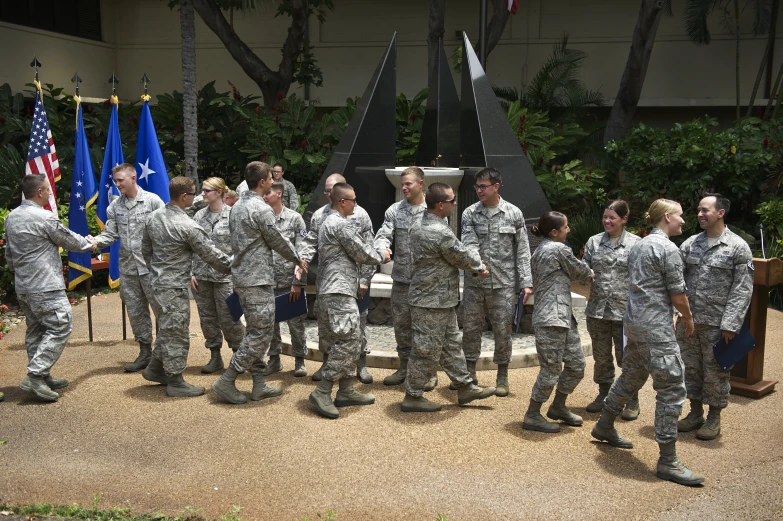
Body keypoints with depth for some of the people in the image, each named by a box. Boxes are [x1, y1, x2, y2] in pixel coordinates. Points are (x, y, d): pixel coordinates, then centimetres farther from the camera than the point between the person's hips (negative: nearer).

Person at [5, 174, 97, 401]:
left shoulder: (11, 217, 10)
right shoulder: (45, 217, -16)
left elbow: (9, 254, 18)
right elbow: (69, 240, -3)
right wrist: (89, 243, 16)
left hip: (22, 287, 9)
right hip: (45, 287, -9)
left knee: (36, 330, 14)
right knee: (59, 328, -5)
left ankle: (42, 377, 19)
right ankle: (35, 376, -10)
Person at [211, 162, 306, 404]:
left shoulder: (237, 206, 11)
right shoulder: (262, 209, -16)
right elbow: (278, 241, -8)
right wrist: (297, 259, 8)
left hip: (241, 275, 10)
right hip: (258, 279, -10)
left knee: (255, 331, 13)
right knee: (261, 332, -4)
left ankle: (259, 384, 17)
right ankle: (227, 380, -2)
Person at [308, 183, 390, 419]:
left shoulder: (327, 223, 21)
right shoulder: (341, 225, -13)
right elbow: (362, 254, -8)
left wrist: (377, 255, 16)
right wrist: (381, 256, 11)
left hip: (333, 291, 11)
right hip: (339, 291, -11)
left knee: (353, 341, 14)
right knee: (347, 342, -12)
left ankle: (346, 391, 17)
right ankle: (322, 392, -12)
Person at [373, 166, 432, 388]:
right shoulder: (394, 210, 6)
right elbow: (383, 235, -1)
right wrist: (382, 250, -24)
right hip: (401, 279, 4)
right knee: (401, 324, 12)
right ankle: (405, 367, 27)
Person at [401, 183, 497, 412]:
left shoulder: (423, 226, 9)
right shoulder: (440, 233, -25)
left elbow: (460, 250, 14)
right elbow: (461, 257, -11)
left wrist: (476, 264, 3)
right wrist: (479, 265, 9)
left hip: (441, 301, 11)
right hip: (432, 302, -11)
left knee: (452, 345, 19)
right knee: (427, 350, 1)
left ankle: (465, 387, 30)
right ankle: (412, 397, 13)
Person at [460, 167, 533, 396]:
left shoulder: (514, 214, 0)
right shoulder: (470, 213, 2)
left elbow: (522, 250, 2)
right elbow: (469, 244, -9)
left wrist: (526, 282, -4)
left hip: (504, 283, -1)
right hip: (474, 283, 1)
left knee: (502, 330, 4)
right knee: (470, 328, 8)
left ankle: (502, 376, 20)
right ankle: (469, 373, 24)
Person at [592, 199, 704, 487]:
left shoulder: (639, 246, 14)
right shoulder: (668, 249, -13)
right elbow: (678, 294, -12)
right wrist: (688, 318, 7)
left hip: (633, 321, 10)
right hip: (655, 327, -10)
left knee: (631, 376, 24)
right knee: (671, 388, -6)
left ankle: (604, 427, 38)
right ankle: (668, 461, -3)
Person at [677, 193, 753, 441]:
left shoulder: (738, 247, -6)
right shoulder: (691, 243, 7)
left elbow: (743, 289, -9)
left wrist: (730, 324, -16)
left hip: (716, 324, -4)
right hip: (688, 320, 5)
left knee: (715, 372, 6)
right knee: (690, 368, 13)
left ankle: (714, 419, 21)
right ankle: (695, 413, 29)